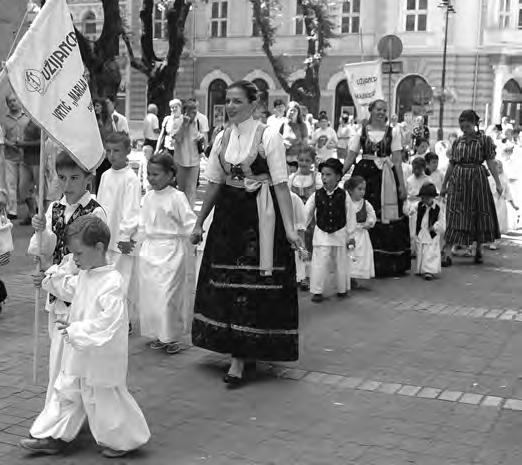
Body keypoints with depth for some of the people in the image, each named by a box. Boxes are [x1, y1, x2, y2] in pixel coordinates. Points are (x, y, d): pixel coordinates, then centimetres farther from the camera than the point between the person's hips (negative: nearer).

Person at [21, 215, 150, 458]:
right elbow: (68, 290, 24)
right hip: (79, 353, 9)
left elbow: (108, 320, -32)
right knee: (65, 391, 17)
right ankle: (52, 437, 31)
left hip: (102, 358, -9)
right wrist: (55, 276, 9)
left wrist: (75, 330, -33)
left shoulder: (112, 283, -26)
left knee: (103, 399, 6)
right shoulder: (84, 275, 3)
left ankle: (125, 440, 26)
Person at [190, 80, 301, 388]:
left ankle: (240, 360, 2)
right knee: (227, 282, 9)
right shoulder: (223, 138, 7)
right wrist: (200, 222, 14)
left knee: (252, 284, -3)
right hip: (228, 214, 6)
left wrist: (289, 227, -18)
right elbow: (215, 183, 12)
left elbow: (281, 184, -12)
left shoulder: (269, 136, -8)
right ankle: (242, 352, 25)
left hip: (259, 217, -6)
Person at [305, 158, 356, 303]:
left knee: (341, 263, 11)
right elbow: (306, 213, 1)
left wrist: (351, 236, 0)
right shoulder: (316, 195, -4)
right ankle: (317, 291, 3)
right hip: (321, 234, 0)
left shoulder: (343, 195, -5)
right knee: (319, 263, -5)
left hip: (339, 234, 0)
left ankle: (342, 289, 27)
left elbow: (350, 216, -1)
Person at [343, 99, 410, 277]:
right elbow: (350, 158, 5)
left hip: (386, 177, -1)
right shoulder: (361, 132, 7)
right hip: (365, 175, 1)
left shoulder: (393, 132, 5)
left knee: (388, 219, -2)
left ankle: (389, 264, 8)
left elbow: (397, 161, 1)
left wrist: (402, 184, -5)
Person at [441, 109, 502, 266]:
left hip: (477, 179, -1)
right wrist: (444, 185, 15)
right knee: (454, 216, -5)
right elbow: (451, 164, 14)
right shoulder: (457, 142, 9)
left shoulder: (485, 140, 0)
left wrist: (498, 183, -12)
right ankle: (446, 254, -10)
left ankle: (479, 250, 23)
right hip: (457, 181, 2)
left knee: (479, 214, 6)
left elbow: (491, 162, -5)